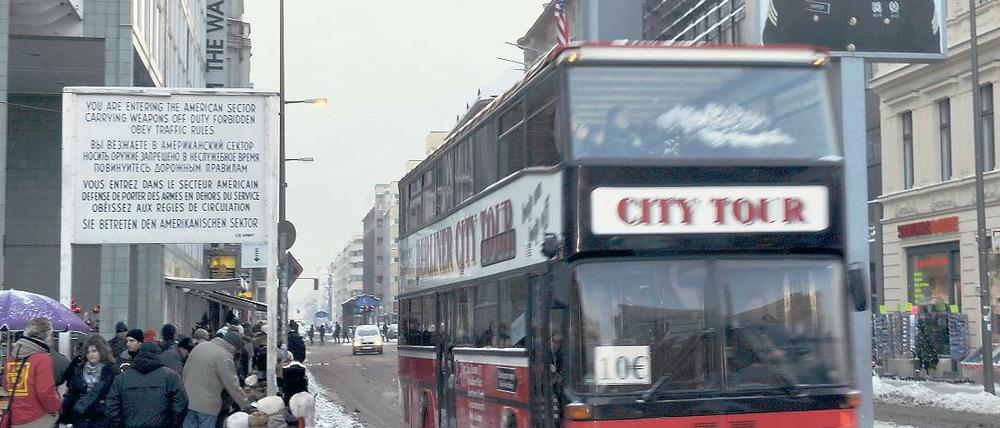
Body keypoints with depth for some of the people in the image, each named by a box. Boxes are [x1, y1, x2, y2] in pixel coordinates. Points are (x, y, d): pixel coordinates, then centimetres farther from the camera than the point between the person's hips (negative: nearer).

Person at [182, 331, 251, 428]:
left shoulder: (200, 346, 10)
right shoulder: (225, 357, -14)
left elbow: (185, 370, 16)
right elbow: (233, 386, -13)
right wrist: (247, 406, -4)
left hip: (188, 401, 7)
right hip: (207, 405, -7)